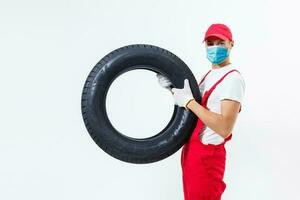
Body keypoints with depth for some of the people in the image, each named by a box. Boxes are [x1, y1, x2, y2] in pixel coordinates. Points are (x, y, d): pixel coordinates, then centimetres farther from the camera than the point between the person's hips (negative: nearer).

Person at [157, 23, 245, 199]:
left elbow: (224, 128, -27)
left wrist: (189, 101, -24)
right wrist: (173, 89, -1)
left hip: (207, 154, -9)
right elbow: (190, 109, 16)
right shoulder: (209, 74, 12)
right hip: (191, 149, 9)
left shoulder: (233, 78, -17)